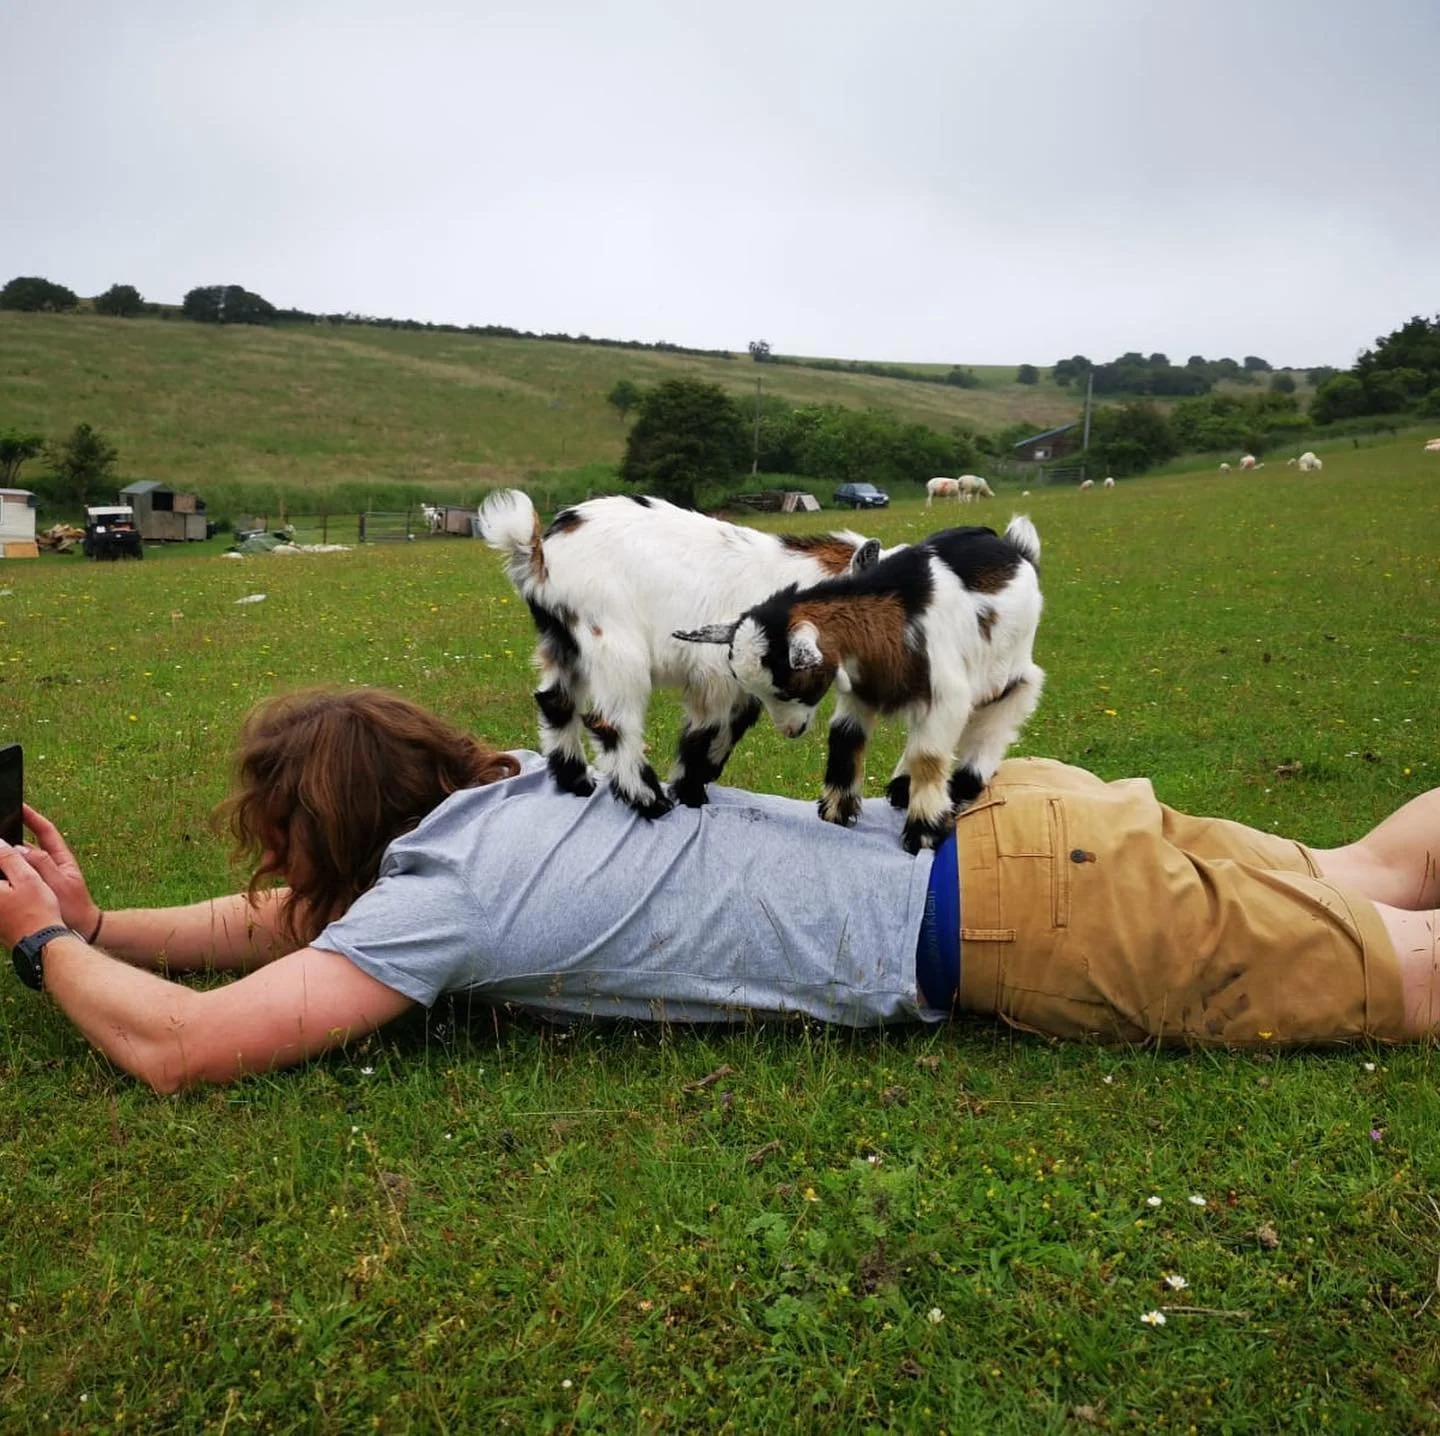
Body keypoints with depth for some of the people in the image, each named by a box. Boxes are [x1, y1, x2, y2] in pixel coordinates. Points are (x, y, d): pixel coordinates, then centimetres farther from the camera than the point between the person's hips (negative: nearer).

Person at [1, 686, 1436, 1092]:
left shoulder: (444, 896, -16)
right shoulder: (493, 788, 8)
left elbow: (172, 1043, -14)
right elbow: (286, 929, 23)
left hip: (1012, 906, -7)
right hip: (985, 819, 7)